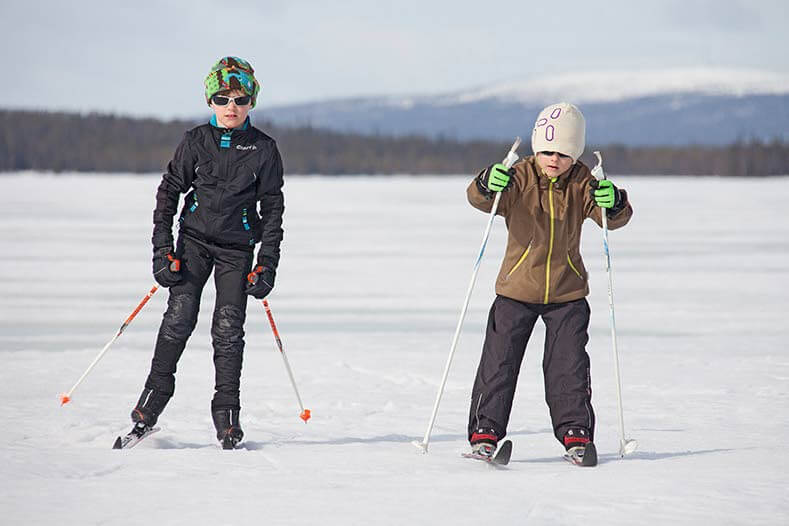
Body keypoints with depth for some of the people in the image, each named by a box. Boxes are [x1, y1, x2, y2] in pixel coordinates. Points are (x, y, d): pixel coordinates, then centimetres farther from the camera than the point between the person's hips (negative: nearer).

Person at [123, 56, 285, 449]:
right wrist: (163, 248, -2)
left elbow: (272, 208, 4)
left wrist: (267, 263, -1)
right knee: (179, 317, -11)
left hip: (237, 247, 0)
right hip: (194, 239, 0)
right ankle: (153, 399, -1)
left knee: (229, 329, -4)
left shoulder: (263, 149, 1)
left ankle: (227, 416, 4)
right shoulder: (196, 141, 3)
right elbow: (169, 191, 6)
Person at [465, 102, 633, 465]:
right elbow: (480, 200, -25)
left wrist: (614, 204, -38)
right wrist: (486, 186, -49)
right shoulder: (519, 177, -10)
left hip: (568, 292, 1)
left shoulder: (582, 184, -4)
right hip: (516, 289, -1)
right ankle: (485, 431, 4)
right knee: (499, 360, -2)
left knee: (569, 365, 0)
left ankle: (575, 432, 8)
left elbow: (612, 218, -14)